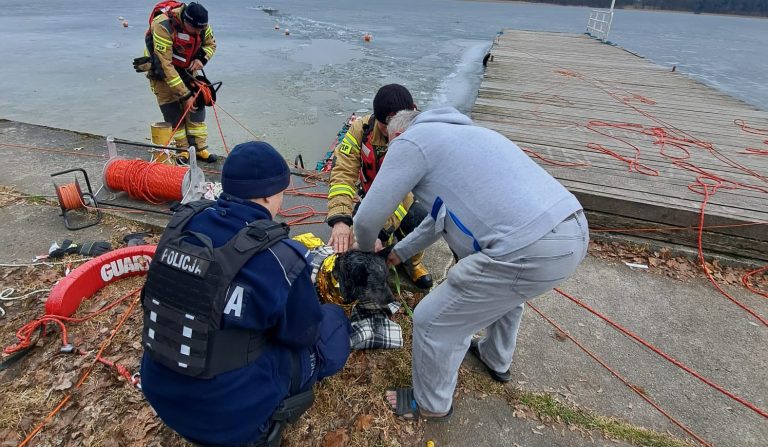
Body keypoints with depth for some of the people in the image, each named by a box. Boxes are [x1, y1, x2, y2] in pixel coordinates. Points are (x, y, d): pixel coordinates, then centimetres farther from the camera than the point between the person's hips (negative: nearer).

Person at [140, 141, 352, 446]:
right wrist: (303, 292, 13)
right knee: (334, 322, 9)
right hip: (230, 416, -6)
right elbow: (303, 334, -9)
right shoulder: (279, 258, -25)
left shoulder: (184, 222, -8)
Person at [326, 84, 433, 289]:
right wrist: (340, 219, -45)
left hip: (406, 198, -1)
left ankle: (413, 262, 7)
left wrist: (381, 234, -49)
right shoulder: (361, 128, -22)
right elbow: (343, 171, -29)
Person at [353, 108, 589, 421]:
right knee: (507, 289, 39)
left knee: (432, 321, 9)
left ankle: (431, 405, 35)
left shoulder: (409, 140, 1)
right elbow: (441, 215, 37)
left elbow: (367, 218, 3)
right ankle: (497, 361, 62)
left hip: (532, 252, -9)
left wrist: (366, 248, 26)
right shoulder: (454, 134, 29)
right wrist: (400, 252, 46)